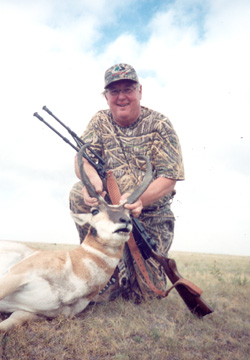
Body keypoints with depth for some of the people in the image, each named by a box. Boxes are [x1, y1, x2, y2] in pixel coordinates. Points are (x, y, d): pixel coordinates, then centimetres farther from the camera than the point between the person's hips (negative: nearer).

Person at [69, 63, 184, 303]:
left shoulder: (159, 125, -7)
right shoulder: (100, 121, 2)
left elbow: (169, 179, -15)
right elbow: (81, 158, -10)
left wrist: (140, 198, -34)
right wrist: (92, 178, -35)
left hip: (152, 217, -2)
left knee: (144, 293, -6)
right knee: (79, 193, -28)